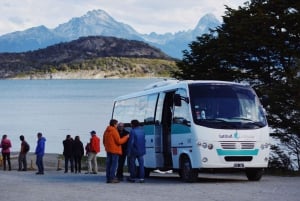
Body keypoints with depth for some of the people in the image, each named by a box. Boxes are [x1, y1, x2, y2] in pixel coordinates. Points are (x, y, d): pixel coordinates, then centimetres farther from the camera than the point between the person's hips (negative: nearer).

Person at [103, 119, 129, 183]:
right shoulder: (114, 131, -13)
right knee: (114, 164, -6)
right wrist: (126, 137, -6)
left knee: (109, 164, 9)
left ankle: (108, 178, 9)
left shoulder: (106, 131, 13)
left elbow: (104, 141, 20)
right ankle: (112, 178, -10)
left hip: (108, 150, 8)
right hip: (115, 150, -8)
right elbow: (119, 141, -15)